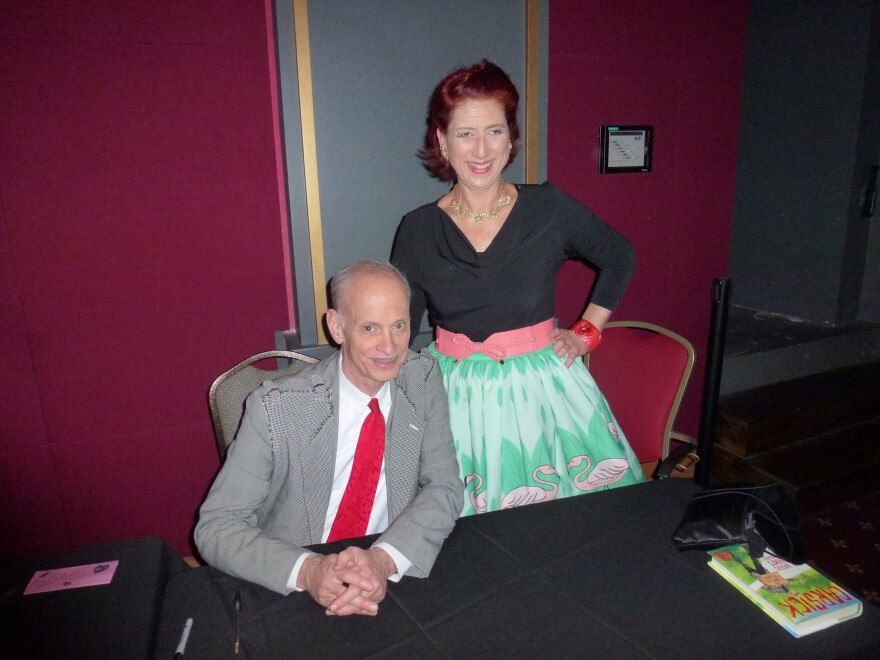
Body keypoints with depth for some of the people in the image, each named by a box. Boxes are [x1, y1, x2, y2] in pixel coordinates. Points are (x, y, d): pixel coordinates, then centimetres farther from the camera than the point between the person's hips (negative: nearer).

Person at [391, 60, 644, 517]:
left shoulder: (549, 208, -5)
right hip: (456, 395, 0)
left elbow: (620, 259, 10)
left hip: (541, 386, 0)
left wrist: (587, 333, 6)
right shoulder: (418, 230, -4)